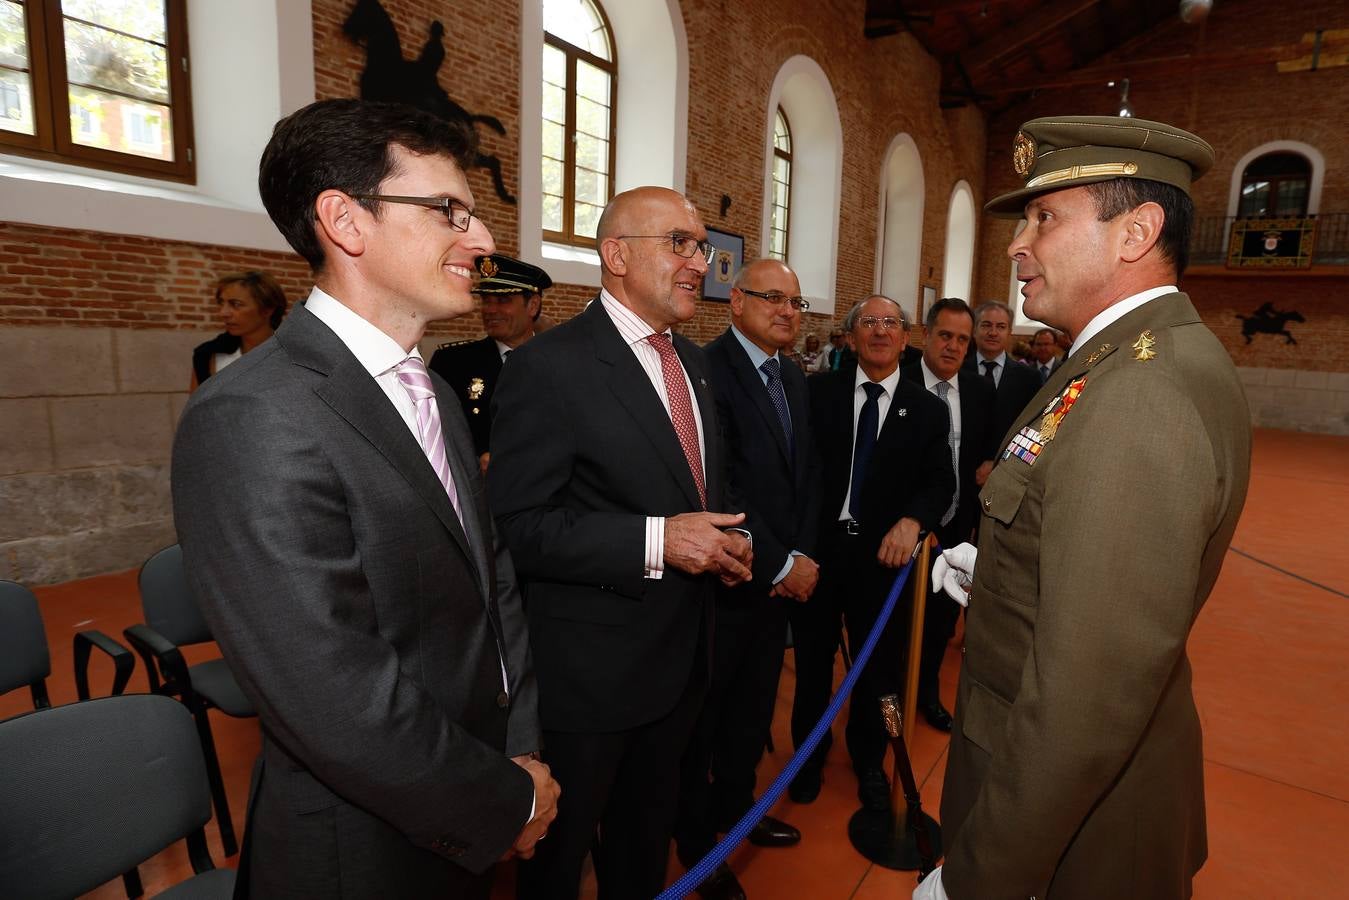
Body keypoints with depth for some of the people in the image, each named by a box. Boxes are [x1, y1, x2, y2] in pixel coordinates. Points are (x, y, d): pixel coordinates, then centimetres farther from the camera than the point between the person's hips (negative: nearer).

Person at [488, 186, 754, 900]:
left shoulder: (693, 362, 8)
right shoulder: (548, 367, -18)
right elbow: (517, 528, -22)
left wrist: (723, 542, -2)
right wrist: (654, 541, -28)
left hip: (682, 655, 7)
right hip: (590, 671, -7)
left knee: (647, 831, 28)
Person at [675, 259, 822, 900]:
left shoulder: (794, 379, 10)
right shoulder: (708, 369, -17)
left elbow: (807, 475, 11)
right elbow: (718, 487, -22)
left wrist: (803, 558, -1)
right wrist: (781, 565, -15)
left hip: (785, 578, 8)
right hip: (726, 582, -7)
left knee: (754, 706, 22)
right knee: (704, 712, 12)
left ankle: (735, 805, 45)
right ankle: (697, 841, 34)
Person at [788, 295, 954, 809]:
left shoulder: (927, 410, 4)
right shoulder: (819, 391, 0)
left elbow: (940, 482, 0)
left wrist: (911, 520, -20)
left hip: (883, 554, 1)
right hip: (816, 548, -1)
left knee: (878, 667, 16)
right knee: (812, 663, 15)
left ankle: (869, 761, 42)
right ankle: (808, 755, 40)